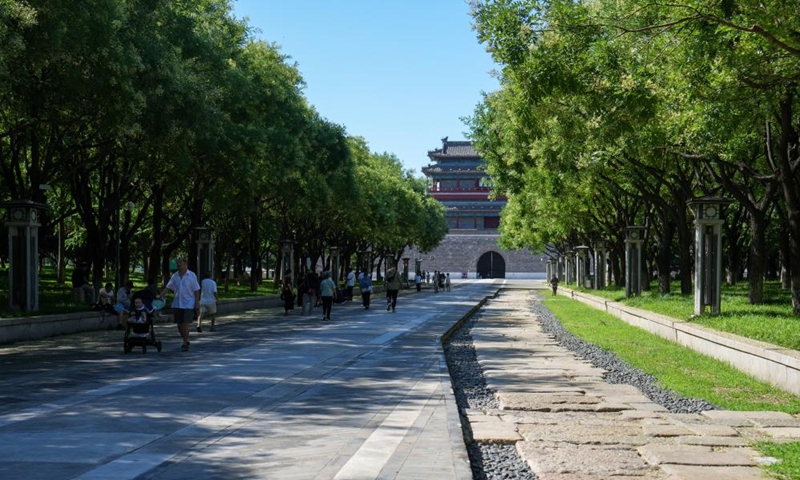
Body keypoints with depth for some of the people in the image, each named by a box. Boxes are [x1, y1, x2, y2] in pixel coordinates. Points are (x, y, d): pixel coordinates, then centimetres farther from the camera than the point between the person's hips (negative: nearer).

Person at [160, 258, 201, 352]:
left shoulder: (192, 275, -2)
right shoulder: (175, 275, 8)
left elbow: (196, 290, -2)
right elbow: (168, 287, 7)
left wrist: (197, 303, -8)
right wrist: (160, 296, -5)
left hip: (188, 304, -4)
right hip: (177, 304, 5)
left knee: (186, 324, -12)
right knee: (179, 324, 7)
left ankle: (185, 343, -6)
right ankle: (186, 341, 24)